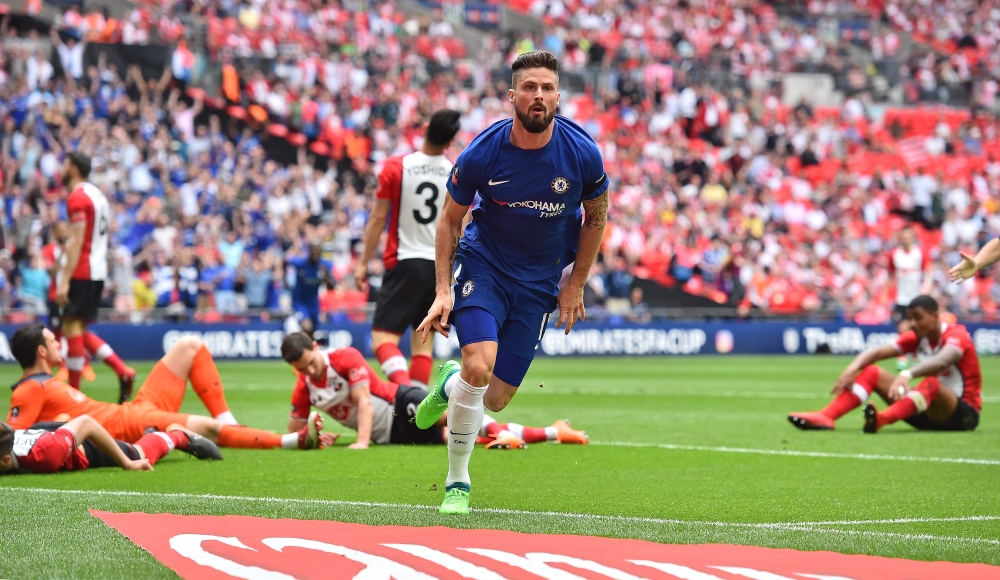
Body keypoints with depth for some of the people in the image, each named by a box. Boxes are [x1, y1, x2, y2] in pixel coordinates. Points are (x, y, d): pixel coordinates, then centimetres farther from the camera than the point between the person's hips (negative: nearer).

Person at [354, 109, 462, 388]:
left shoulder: (395, 167, -6)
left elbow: (378, 218, -4)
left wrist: (363, 263, 3)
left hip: (405, 262, -3)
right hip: (442, 267, 3)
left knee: (383, 339, -6)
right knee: (423, 342, 12)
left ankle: (405, 389, -31)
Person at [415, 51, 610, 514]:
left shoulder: (582, 154, -15)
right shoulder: (481, 154, -17)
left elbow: (596, 215, 5)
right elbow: (450, 219, -1)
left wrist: (575, 285, 5)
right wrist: (443, 292, -9)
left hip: (540, 283, 2)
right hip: (484, 264, -2)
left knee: (496, 399, 1)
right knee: (480, 366, -26)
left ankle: (451, 382, 39)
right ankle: (457, 482, -7)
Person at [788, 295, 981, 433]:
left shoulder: (956, 335, -16)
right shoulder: (916, 338, 4)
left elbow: (942, 361, -38)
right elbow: (878, 352, -7)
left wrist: (907, 374, -56)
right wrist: (853, 368, -28)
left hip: (964, 414, -7)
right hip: (928, 415, 7)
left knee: (931, 383, -39)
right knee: (871, 373, -4)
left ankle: (880, 420, -63)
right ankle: (825, 417, -25)